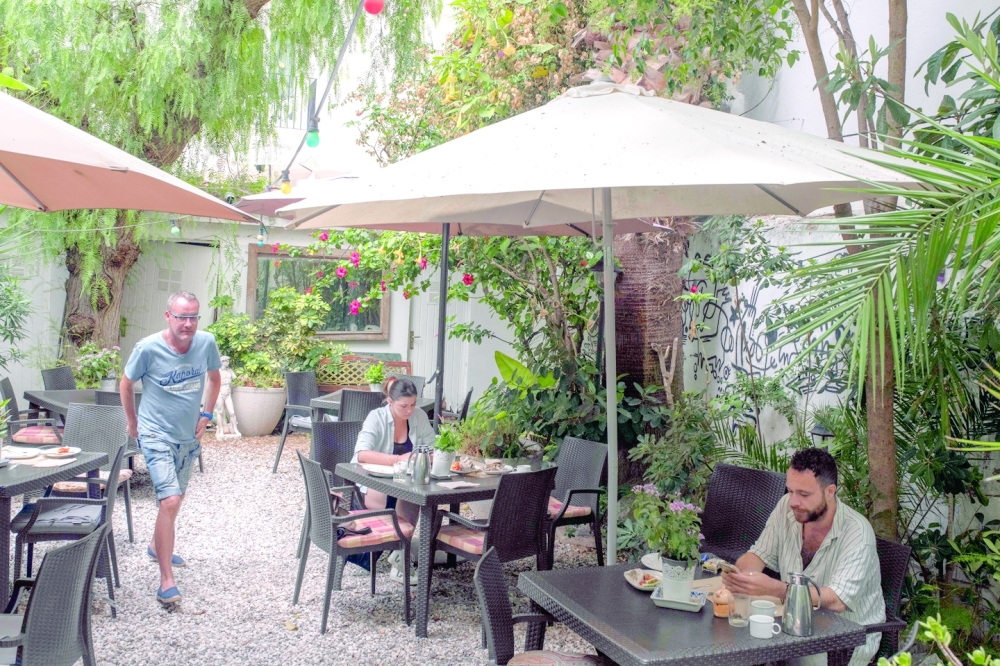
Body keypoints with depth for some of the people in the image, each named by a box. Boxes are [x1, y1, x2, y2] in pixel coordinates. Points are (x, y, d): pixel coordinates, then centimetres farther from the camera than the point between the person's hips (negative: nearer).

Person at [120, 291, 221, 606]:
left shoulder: (207, 343, -10)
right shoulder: (148, 348, -20)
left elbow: (214, 379, 10)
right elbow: (126, 385, -2)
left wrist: (206, 416, 5)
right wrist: (132, 423, 4)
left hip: (189, 436, 5)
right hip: (157, 436, -5)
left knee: (175, 498, 22)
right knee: (170, 501, -18)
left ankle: (157, 547, 49)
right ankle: (166, 580, -10)